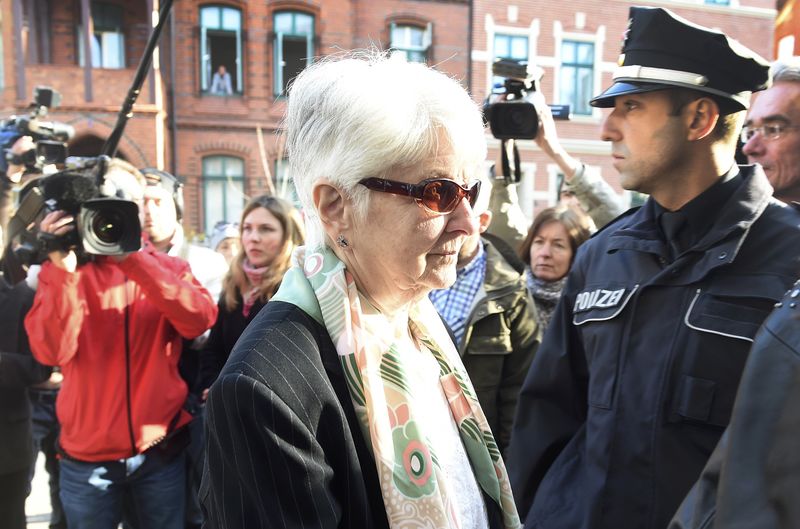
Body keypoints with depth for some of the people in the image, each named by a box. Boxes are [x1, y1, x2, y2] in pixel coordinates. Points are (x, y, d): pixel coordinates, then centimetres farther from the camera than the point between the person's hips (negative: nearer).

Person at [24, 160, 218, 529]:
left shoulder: (170, 267, 2)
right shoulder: (62, 269, 0)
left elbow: (200, 321, -18)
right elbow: (51, 351, -14)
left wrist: (134, 258, -23)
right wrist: (63, 269, -24)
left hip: (162, 452, 1)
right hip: (87, 456, 0)